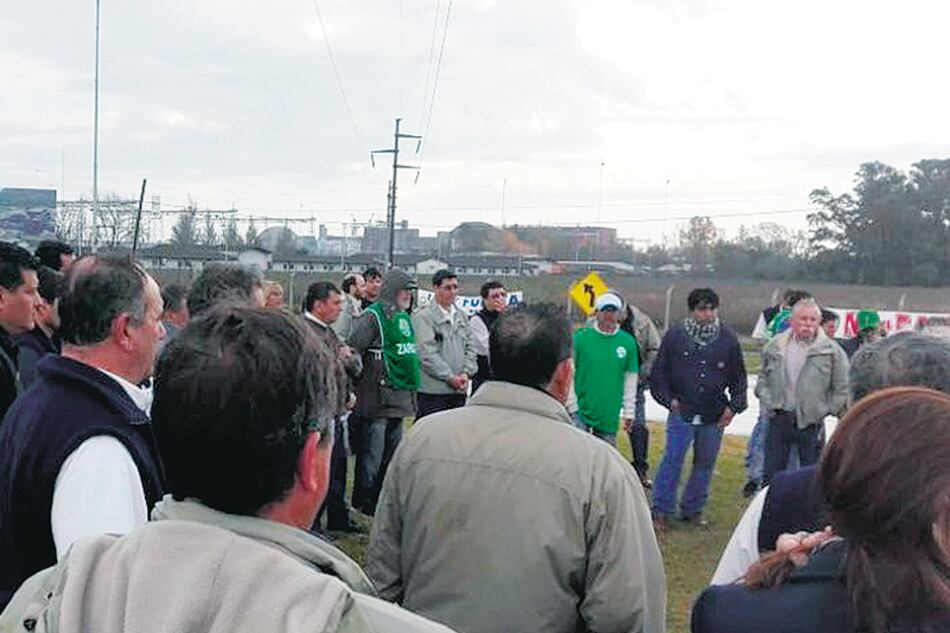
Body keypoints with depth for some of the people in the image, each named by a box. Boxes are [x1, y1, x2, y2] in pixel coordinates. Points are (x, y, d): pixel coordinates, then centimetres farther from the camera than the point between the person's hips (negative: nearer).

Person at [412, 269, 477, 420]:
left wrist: (466, 373, -2)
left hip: (459, 389, 7)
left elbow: (470, 347, 15)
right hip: (432, 390, -7)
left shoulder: (461, 315, 16)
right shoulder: (423, 317, -7)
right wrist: (450, 377, -14)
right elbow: (427, 353, -13)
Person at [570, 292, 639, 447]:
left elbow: (631, 380, 6)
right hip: (581, 410, -2)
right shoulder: (581, 337, -6)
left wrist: (629, 411, 6)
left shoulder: (628, 342, 0)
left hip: (610, 415, 2)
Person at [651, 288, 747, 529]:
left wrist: (734, 406, 1)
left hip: (714, 417, 3)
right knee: (672, 460, -3)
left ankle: (693, 510, 25)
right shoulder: (675, 335, -3)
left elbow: (738, 377, 10)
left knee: (705, 464, 11)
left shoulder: (728, 339, 2)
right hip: (681, 412, -3)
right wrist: (668, 399, -3)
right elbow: (659, 372, 4)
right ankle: (662, 511, 7)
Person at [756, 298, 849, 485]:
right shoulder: (775, 346, 4)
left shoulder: (832, 351, -6)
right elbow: (763, 377, 16)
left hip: (810, 422, -2)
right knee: (771, 471, 10)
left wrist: (825, 410, -6)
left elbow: (842, 389, -3)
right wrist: (767, 400, 3)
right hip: (779, 419, 3)